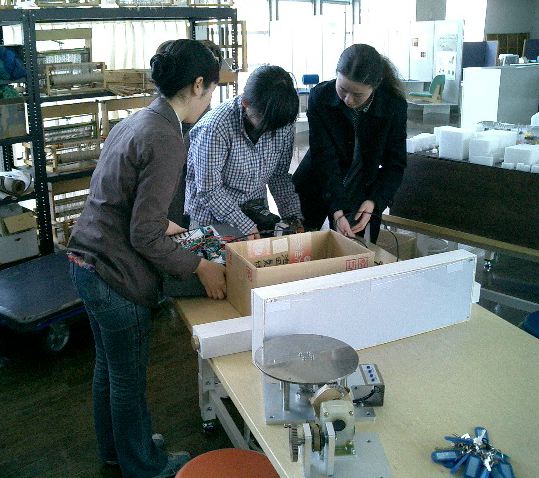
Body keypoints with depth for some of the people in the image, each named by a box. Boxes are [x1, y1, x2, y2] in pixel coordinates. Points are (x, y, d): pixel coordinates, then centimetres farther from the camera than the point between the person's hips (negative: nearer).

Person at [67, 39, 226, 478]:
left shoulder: (134, 121, 6)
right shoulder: (166, 140, -22)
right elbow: (144, 237, -23)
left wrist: (161, 223, 25)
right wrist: (201, 267, -13)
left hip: (86, 261, 9)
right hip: (117, 276, -9)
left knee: (108, 365, 25)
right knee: (129, 380, 11)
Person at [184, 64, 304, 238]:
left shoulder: (283, 124, -6)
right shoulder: (215, 126, -24)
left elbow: (280, 175, 6)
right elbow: (209, 190, -20)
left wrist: (293, 216, -5)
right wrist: (246, 228, -23)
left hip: (257, 215, 3)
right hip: (212, 219, -2)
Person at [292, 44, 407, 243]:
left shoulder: (394, 105, -17)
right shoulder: (320, 97, -19)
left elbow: (395, 164, -8)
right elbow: (324, 158, -22)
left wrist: (374, 202, -24)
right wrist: (336, 210, -31)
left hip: (361, 196, 0)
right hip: (315, 191, 0)